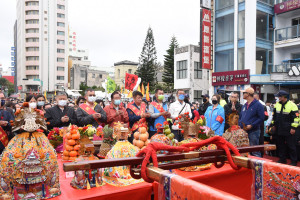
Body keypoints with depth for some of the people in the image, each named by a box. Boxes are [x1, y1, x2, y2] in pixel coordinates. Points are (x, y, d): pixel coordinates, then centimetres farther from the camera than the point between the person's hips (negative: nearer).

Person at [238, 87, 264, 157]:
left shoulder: (258, 105, -7)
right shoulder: (244, 105, 15)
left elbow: (261, 118, -13)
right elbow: (240, 117, 21)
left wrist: (251, 125, -20)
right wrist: (240, 124, 3)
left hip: (253, 131, -7)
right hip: (243, 131, 7)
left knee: (254, 151, -4)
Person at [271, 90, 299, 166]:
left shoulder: (292, 105, -11)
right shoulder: (277, 105, 8)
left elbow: (296, 117, -11)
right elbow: (274, 115, 18)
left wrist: (293, 128, -14)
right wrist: (274, 125, 16)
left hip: (288, 130, -6)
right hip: (279, 130, 6)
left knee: (291, 146, 2)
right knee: (280, 145, 13)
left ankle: (294, 161, 13)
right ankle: (282, 159, 25)